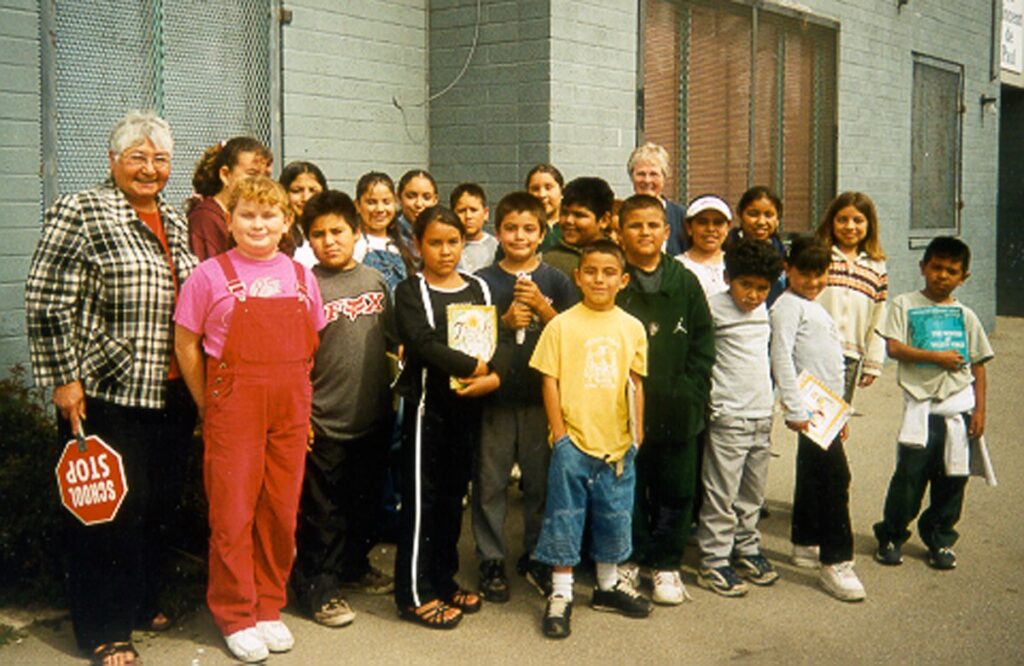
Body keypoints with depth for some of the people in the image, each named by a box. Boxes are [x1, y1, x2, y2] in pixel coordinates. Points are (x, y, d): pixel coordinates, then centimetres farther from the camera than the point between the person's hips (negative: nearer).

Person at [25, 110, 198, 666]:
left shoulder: (174, 220, 13)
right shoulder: (80, 213, -7)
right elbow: (47, 302, -11)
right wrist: (64, 379, -14)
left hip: (170, 392, 7)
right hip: (105, 395, -7)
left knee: (161, 503, 14)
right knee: (111, 509, 1)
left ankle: (143, 603, 33)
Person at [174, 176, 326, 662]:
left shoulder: (301, 277, 8)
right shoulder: (211, 275, -3)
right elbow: (185, 344, -1)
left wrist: (298, 394, 9)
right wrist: (208, 406, -2)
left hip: (290, 407, 4)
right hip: (233, 407, -3)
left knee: (281, 511, 9)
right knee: (233, 512, 2)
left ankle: (269, 608, 24)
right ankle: (235, 617, 15)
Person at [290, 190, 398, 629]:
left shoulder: (375, 281, 6)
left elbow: (393, 340, 15)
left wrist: (392, 394, 10)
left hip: (373, 416, 6)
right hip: (325, 422, -5)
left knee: (366, 501, 19)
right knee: (322, 510, 4)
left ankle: (354, 567, 39)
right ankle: (318, 588, 18)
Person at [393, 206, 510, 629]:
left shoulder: (479, 289, 10)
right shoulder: (410, 291, -5)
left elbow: (499, 341, 2)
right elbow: (422, 344, -20)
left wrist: (494, 376, -18)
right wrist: (474, 366, -21)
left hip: (467, 404, 5)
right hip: (427, 403, -5)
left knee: (453, 495, 15)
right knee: (421, 498, 0)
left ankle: (443, 580, 27)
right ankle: (414, 593, 8)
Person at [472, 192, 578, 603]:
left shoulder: (556, 281, 6)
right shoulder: (483, 281, 4)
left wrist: (543, 308, -13)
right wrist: (504, 321, -12)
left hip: (541, 398, 1)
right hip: (494, 397, -1)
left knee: (541, 481, 9)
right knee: (490, 483, 3)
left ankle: (535, 557, 25)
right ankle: (491, 561, 16)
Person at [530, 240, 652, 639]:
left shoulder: (632, 328, 4)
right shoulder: (562, 325, -7)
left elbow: (636, 382, 10)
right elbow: (549, 381, -5)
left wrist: (637, 430, 3)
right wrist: (560, 434, -8)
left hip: (617, 443, 4)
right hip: (573, 441, -3)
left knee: (615, 516, 16)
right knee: (565, 518, 5)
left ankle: (608, 585, 35)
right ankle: (560, 595, 18)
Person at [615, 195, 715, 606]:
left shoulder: (685, 283, 7)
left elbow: (702, 345, 6)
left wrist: (689, 393, -3)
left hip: (676, 411, 2)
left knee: (675, 490, 9)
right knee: (627, 487, 8)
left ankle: (665, 564, 23)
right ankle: (629, 557, 25)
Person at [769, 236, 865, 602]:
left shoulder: (815, 308, 20)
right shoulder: (788, 306, -9)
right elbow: (781, 357, -18)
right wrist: (795, 409, -23)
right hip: (809, 406, -9)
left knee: (812, 474, 16)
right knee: (835, 475, -13)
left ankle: (805, 544, 27)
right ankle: (836, 561, -10)